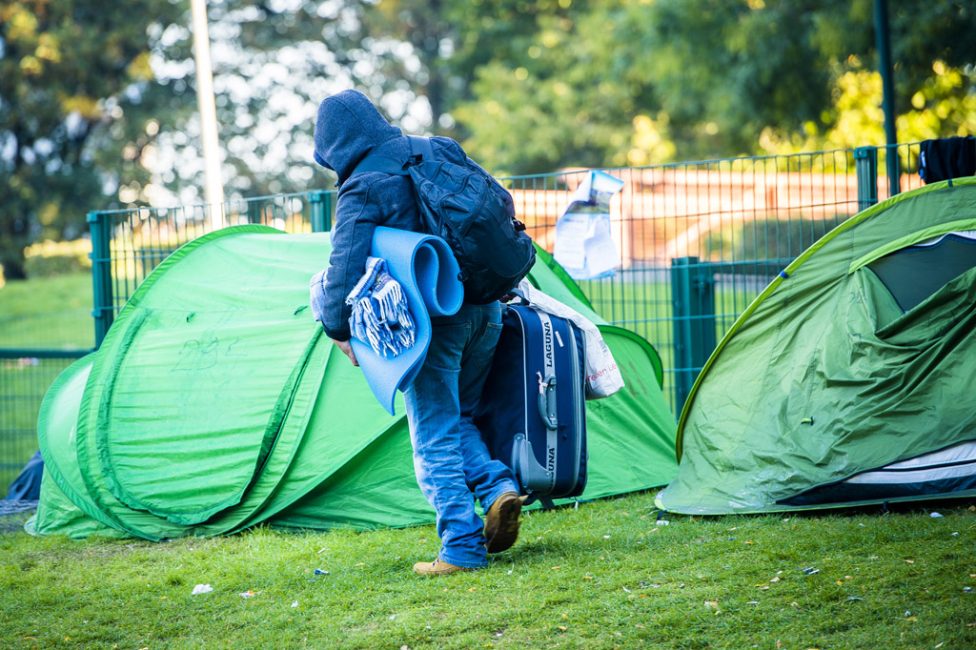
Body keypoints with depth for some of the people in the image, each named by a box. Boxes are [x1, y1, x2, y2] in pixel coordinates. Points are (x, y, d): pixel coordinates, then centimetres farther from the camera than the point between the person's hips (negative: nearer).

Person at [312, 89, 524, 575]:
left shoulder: (360, 191, -10)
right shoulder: (442, 153, 10)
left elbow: (345, 268, -14)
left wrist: (339, 330, 0)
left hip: (430, 320, -7)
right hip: (485, 311, 7)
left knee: (435, 436, 2)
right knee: (460, 417, 22)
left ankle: (462, 548, -1)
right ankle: (498, 487, 0)